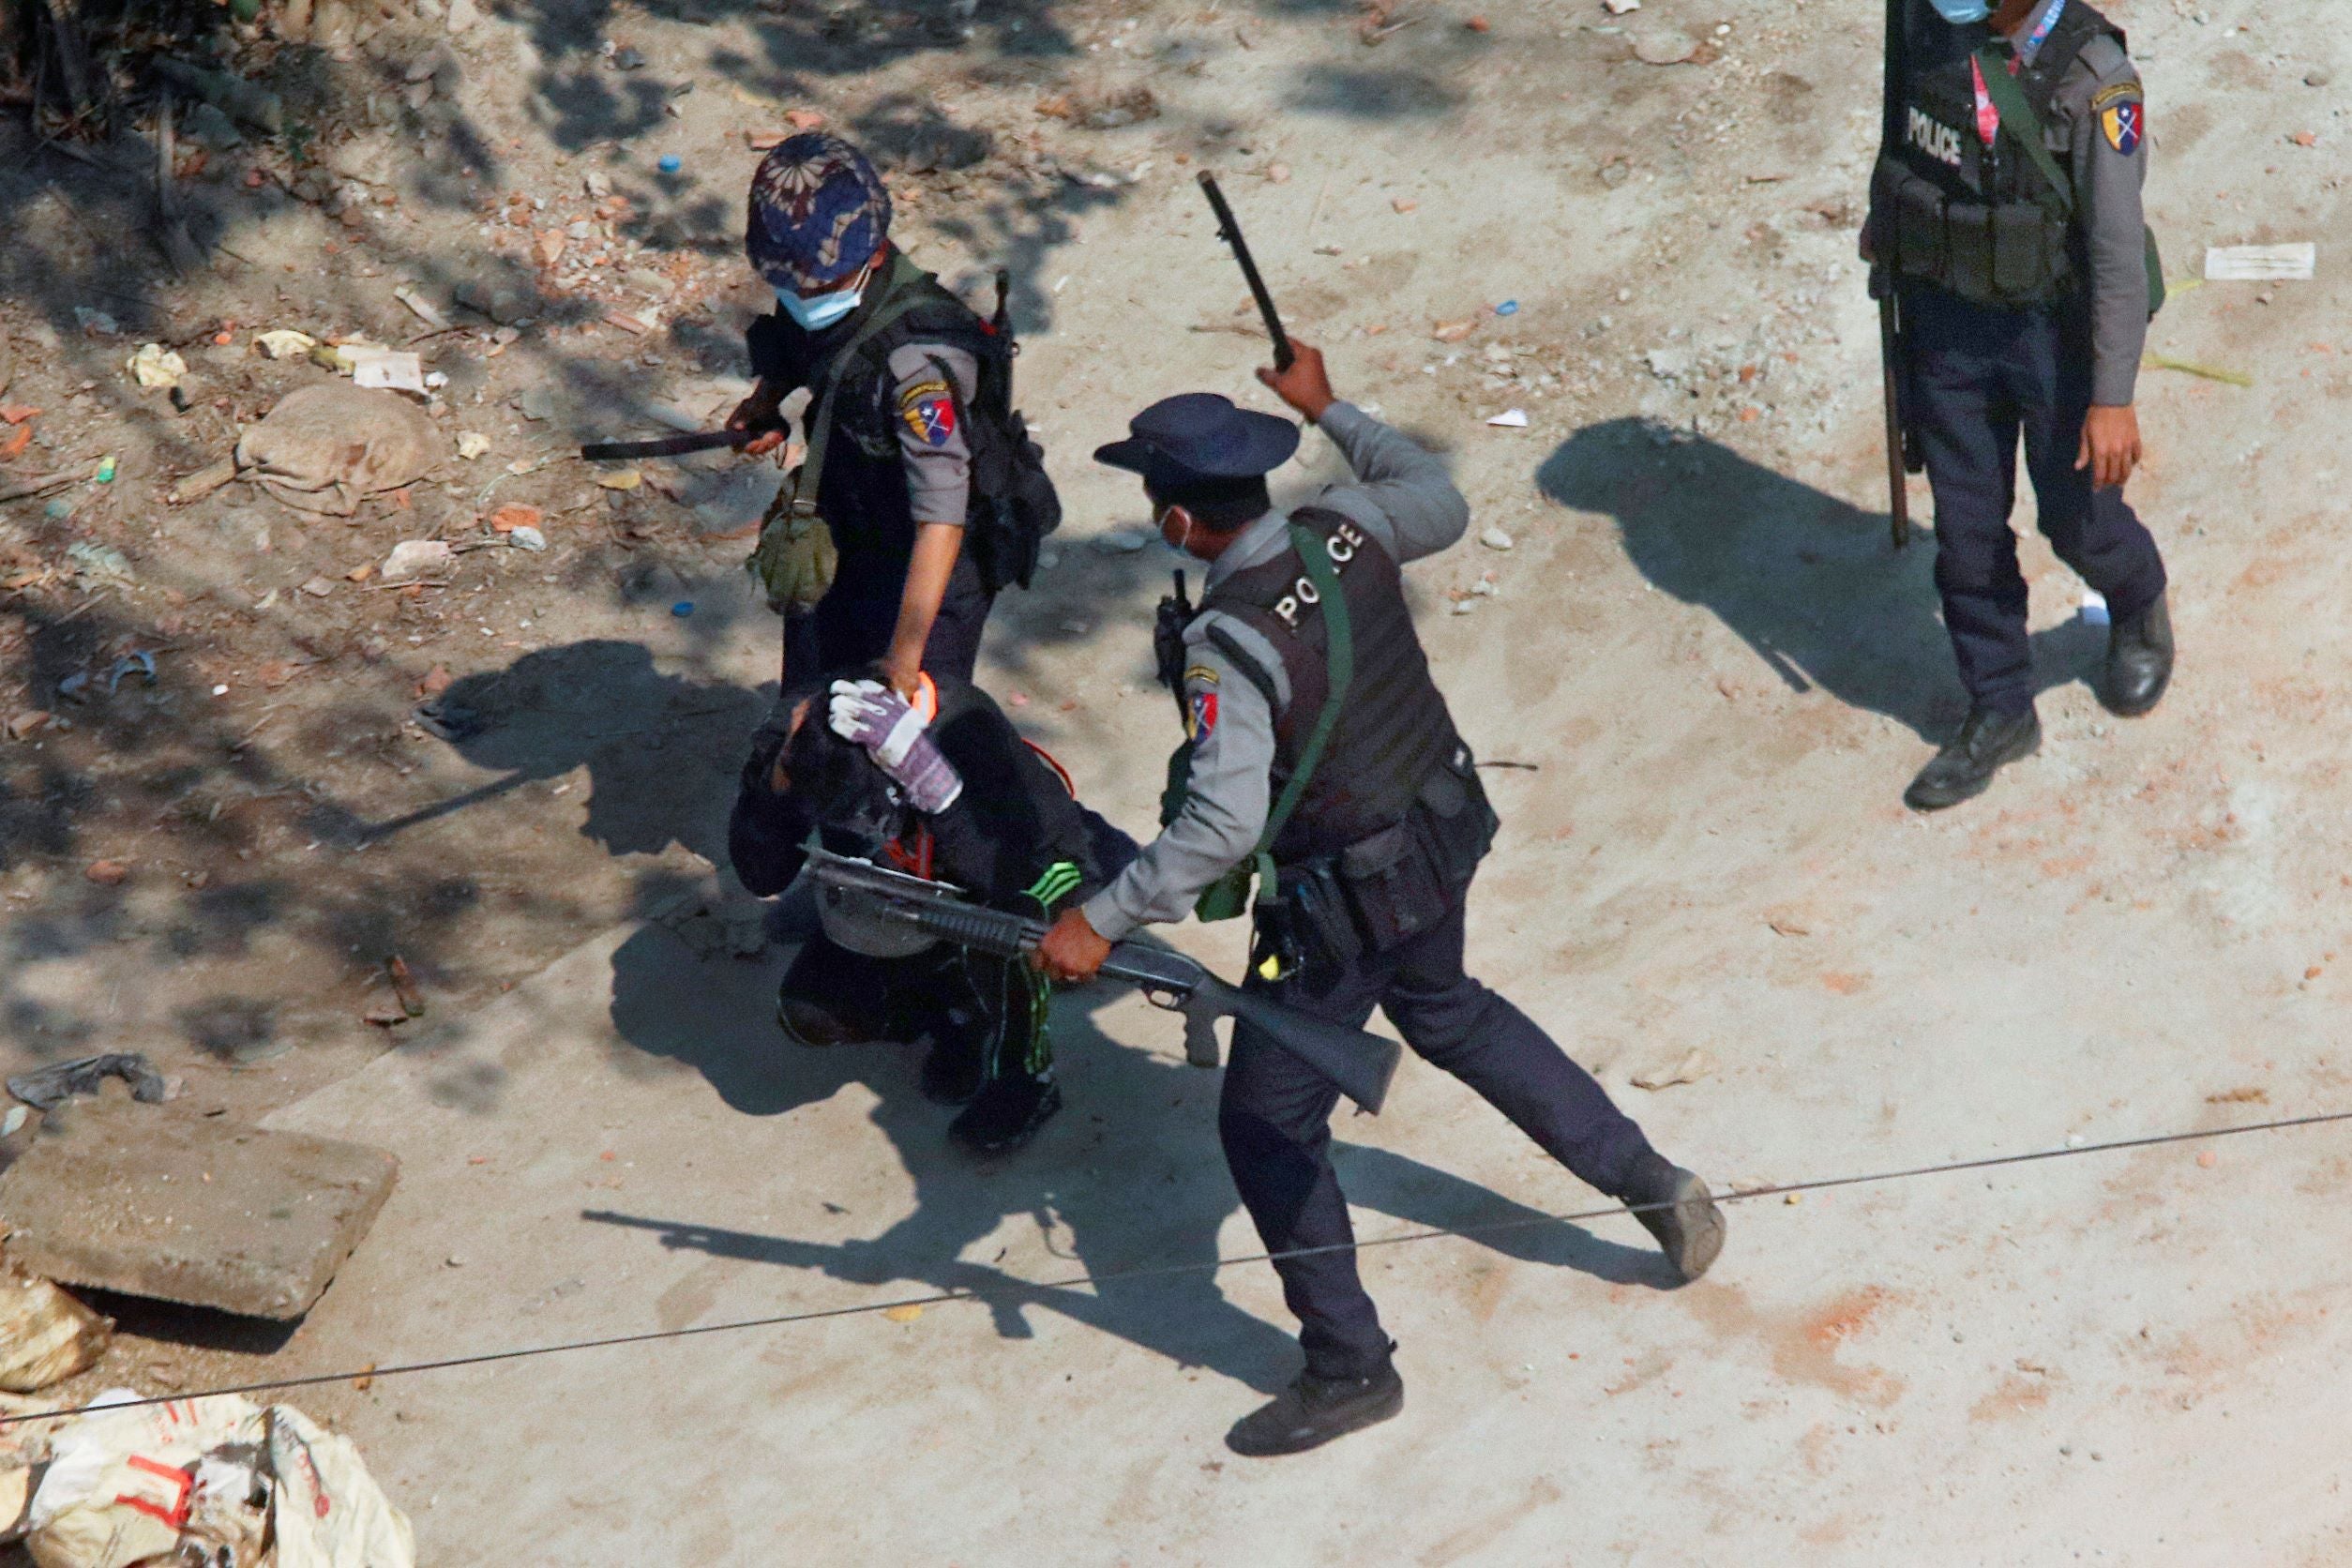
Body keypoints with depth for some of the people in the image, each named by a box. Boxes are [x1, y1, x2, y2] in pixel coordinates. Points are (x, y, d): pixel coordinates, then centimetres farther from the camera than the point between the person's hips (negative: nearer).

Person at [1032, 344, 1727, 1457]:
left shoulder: (1229, 642, -31)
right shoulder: (1346, 532, -11)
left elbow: (1221, 827, -36)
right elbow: (1442, 504, 13)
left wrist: (1101, 922, -30)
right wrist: (1330, 409, 21)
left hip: (1342, 907, -8)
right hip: (1441, 837, 8)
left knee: (1267, 1123, 9)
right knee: (1445, 1011, 36)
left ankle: (1348, 1370, 21)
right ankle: (1645, 1180, 40)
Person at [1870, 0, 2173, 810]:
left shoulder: (2093, 82, -25)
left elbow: (2119, 249, -23)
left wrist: (2114, 398, -24)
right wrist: (1884, 217, 27)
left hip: (2055, 329, -4)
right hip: (1945, 315, 4)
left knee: (2077, 516, 12)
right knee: (1966, 529, 10)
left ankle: (2140, 611, 45)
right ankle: (1998, 713, 25)